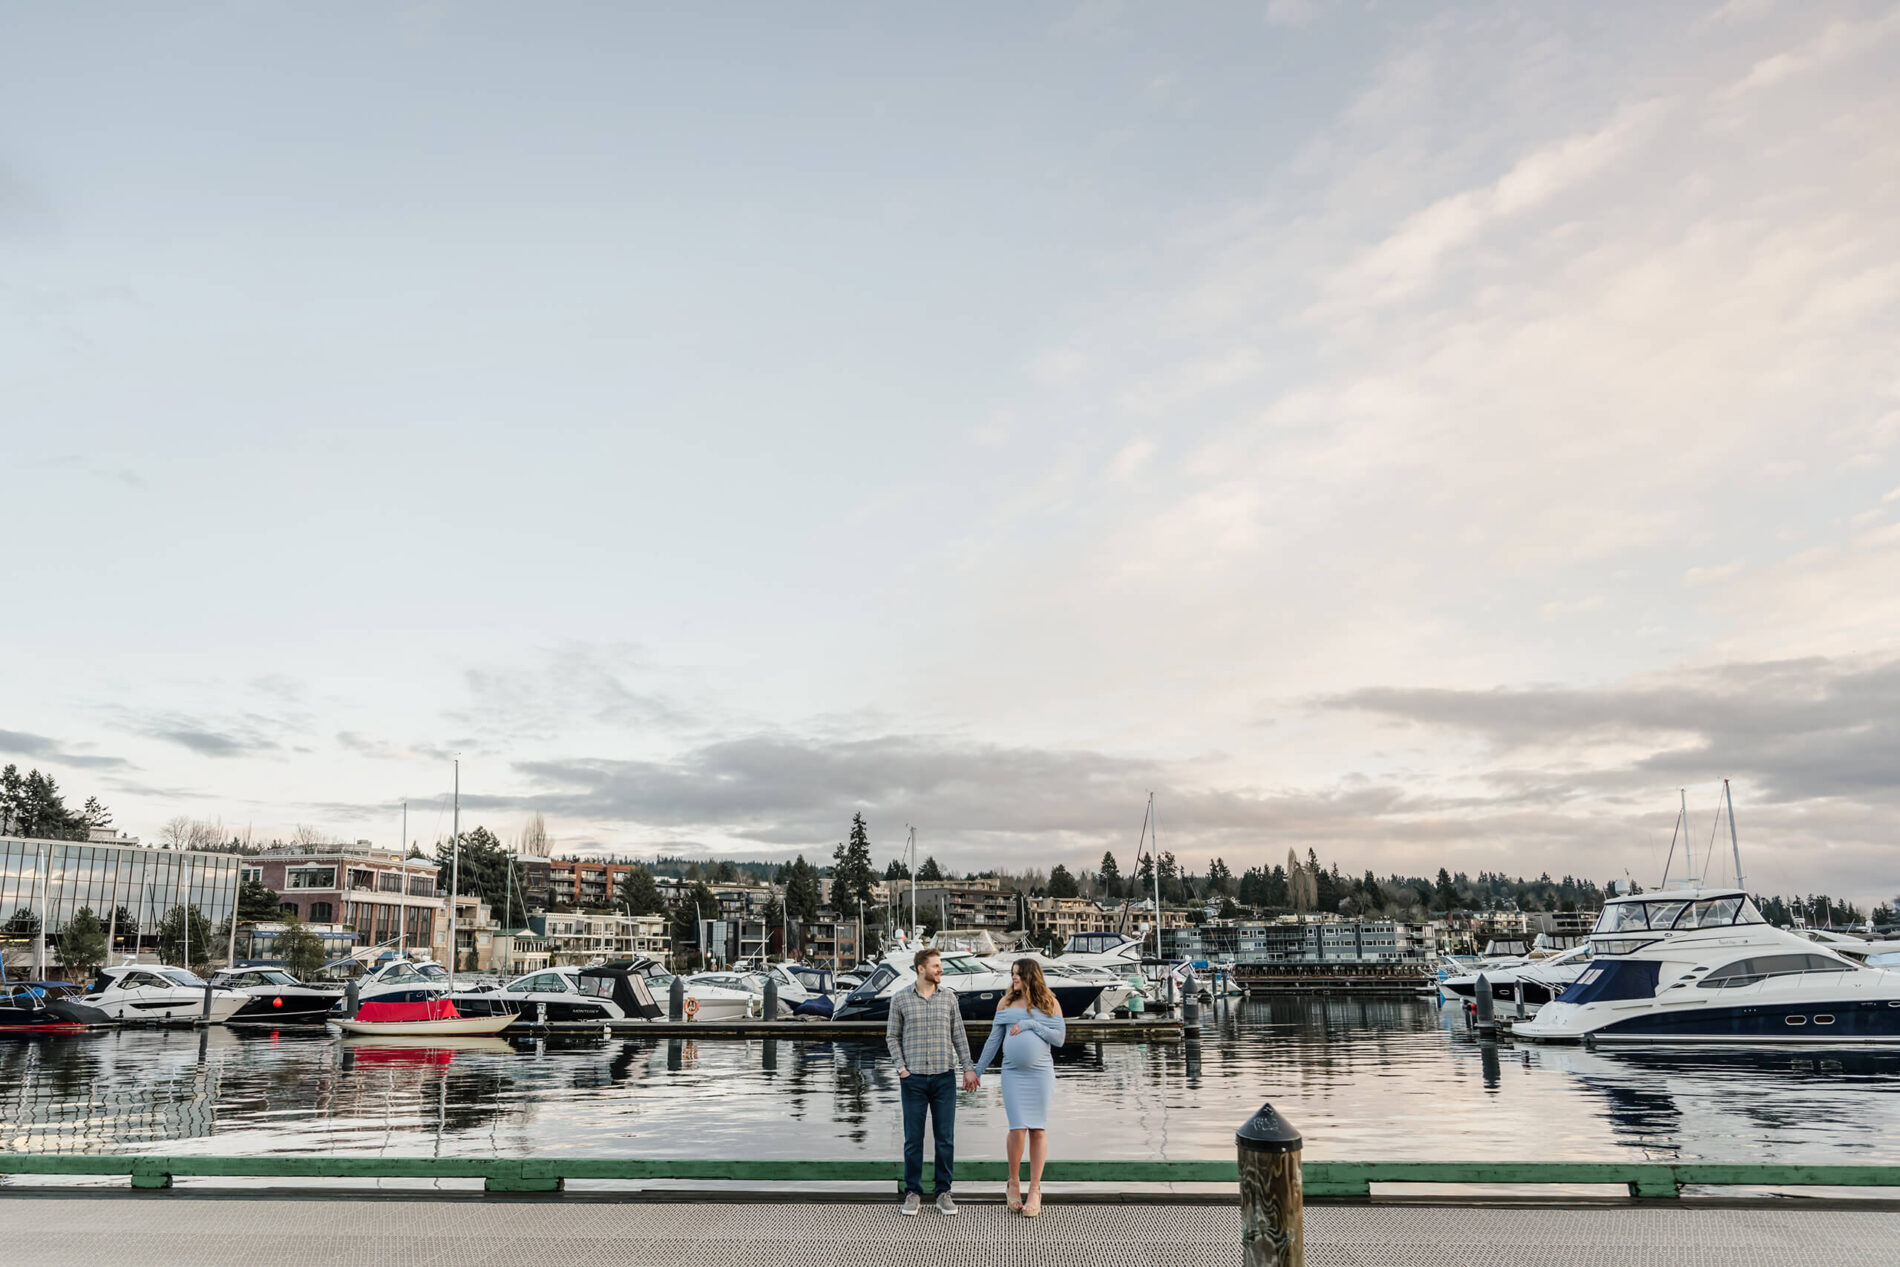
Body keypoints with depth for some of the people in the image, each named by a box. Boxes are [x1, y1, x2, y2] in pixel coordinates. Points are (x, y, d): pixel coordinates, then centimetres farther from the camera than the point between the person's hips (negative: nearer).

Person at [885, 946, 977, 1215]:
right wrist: (901, 1067, -4)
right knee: (913, 1138, 4)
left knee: (946, 1137, 3)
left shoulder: (949, 997, 4)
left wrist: (968, 1068, 3)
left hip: (944, 1077, 1)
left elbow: (959, 1035, 9)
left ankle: (943, 1193, 14)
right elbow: (892, 1037, 6)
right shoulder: (900, 999, -1)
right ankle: (913, 1193, 15)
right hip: (913, 1079, -1)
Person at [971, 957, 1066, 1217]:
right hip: (1013, 1074, 0)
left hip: (1040, 1073, 0)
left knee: (1038, 1130, 2)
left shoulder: (1049, 1003, 4)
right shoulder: (1006, 1003, 8)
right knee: (1018, 1129, -9)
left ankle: (1035, 1190, 11)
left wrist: (1031, 1025, -12)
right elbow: (993, 1040, 11)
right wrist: (978, 1070, 10)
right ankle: (1014, 1181, 14)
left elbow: (1060, 1038, -3)